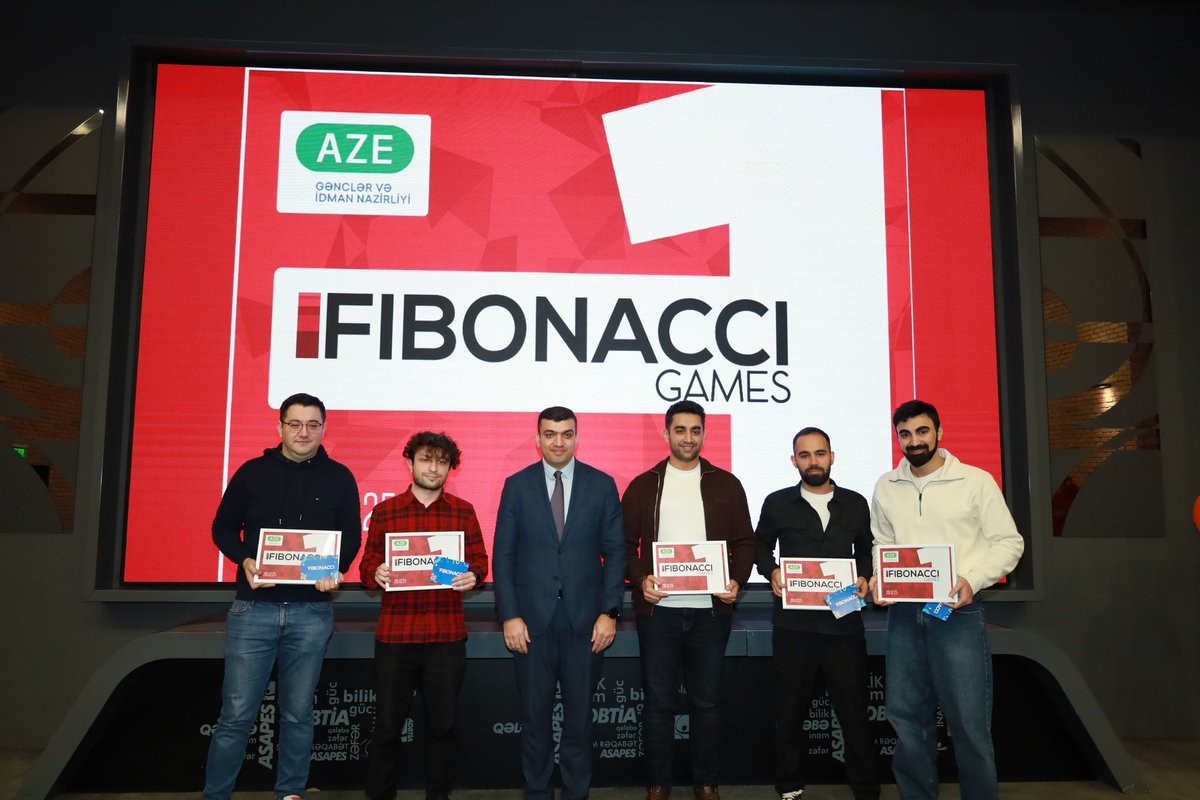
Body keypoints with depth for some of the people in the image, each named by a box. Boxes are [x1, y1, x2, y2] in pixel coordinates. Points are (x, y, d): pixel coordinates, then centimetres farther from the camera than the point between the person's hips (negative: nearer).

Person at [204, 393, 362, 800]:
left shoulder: (339, 478, 5)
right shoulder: (252, 471, 4)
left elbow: (351, 536, 8)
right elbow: (223, 526, 9)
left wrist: (336, 570, -12)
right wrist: (244, 560, -10)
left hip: (311, 612, 1)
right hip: (254, 608, 0)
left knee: (298, 714, 10)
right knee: (236, 714, 2)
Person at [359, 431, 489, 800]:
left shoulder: (463, 511, 7)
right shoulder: (384, 511, 5)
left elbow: (479, 560, 6)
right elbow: (367, 564, 5)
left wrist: (473, 575, -15)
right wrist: (377, 574, -17)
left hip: (448, 635, 1)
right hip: (395, 634, -1)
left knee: (442, 723, 10)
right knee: (387, 723, 6)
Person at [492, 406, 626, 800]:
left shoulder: (602, 485, 3)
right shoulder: (517, 485, 2)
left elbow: (614, 552, 2)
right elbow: (503, 555, 1)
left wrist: (609, 612, -5)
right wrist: (509, 615, -6)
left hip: (584, 619, 0)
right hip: (532, 618, 0)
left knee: (579, 712, 9)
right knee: (535, 712, 9)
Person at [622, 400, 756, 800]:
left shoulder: (725, 484, 5)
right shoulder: (643, 485, 5)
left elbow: (744, 541, 6)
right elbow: (626, 542, 4)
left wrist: (736, 581, -10)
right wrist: (640, 579, -11)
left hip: (710, 610, 1)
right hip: (658, 609, 0)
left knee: (707, 701, 9)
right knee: (658, 701, 7)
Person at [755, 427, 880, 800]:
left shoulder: (855, 503, 9)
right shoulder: (777, 503, 4)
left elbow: (866, 549, 17)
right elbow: (761, 546, 14)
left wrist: (864, 576, -2)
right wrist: (772, 572, -4)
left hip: (844, 623, 1)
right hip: (793, 623, 0)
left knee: (854, 709, 6)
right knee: (790, 709, 10)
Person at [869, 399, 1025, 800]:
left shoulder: (976, 481, -2)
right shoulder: (886, 487, 9)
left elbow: (1009, 541, -1)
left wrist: (973, 580, -15)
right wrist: (878, 578, -1)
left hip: (958, 612, -4)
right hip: (903, 613, 4)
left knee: (969, 722, -1)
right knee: (906, 716, 10)